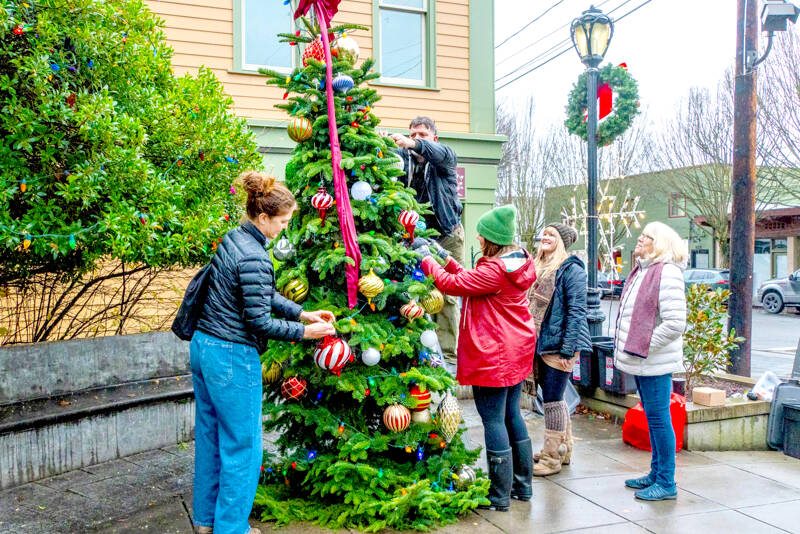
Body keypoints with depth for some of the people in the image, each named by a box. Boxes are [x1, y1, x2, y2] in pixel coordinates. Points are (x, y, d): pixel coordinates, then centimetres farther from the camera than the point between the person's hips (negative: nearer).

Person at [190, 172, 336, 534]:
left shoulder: (234, 239, 7)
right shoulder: (254, 259, -23)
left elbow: (264, 294, 13)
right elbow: (260, 322, -20)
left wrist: (303, 313, 9)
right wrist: (304, 332, -9)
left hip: (202, 346, 10)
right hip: (232, 358, -10)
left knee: (210, 436, 20)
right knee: (242, 446, 6)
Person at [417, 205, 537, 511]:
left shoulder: (495, 270, -21)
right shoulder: (518, 264, 8)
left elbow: (452, 284, -18)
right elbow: (473, 280, 14)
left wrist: (427, 259, -5)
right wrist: (447, 258, 15)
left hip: (493, 356, -10)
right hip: (516, 352, 10)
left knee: (493, 419, -1)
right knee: (511, 414, 18)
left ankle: (500, 495, 8)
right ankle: (522, 485, 29)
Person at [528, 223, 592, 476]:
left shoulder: (571, 269, -10)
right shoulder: (539, 268, 15)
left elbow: (576, 311, -15)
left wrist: (567, 349, -19)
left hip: (559, 345, -8)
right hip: (542, 344, 8)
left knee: (552, 400, -3)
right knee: (554, 398, 15)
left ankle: (552, 458, 8)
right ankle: (564, 449, 29)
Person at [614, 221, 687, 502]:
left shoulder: (667, 274, -16)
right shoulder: (641, 271, 15)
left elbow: (675, 324, -22)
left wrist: (644, 347, -17)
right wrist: (627, 347, 12)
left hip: (655, 362, -10)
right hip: (641, 360, 10)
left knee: (658, 418, -2)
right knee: (652, 417, 18)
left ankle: (667, 483, 9)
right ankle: (656, 473, 30)